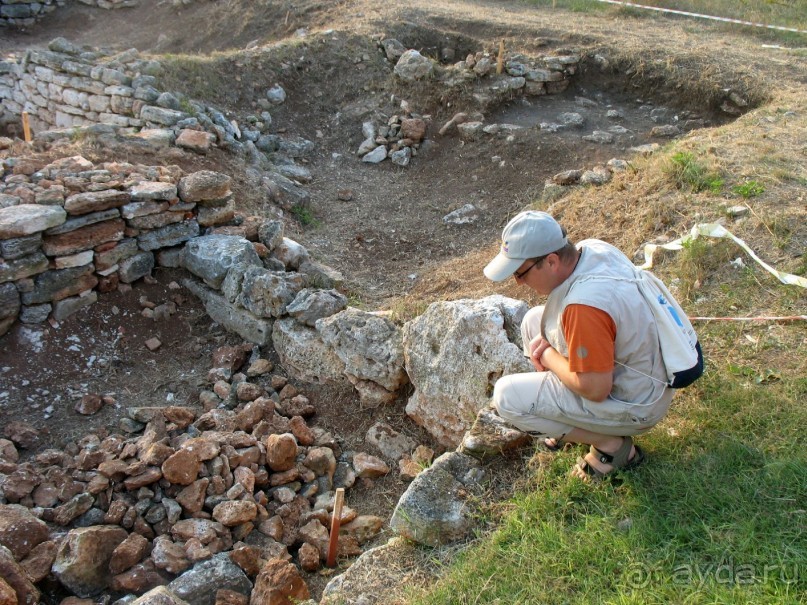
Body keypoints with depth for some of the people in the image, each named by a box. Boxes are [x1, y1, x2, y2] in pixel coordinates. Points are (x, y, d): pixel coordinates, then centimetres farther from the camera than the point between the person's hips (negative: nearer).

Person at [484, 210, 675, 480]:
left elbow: (595, 389, -29)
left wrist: (547, 355, -13)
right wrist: (548, 342, -3)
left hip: (634, 405, -9)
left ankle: (610, 443, -1)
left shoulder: (584, 306, -36)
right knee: (534, 320, 11)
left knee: (507, 396, -14)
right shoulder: (592, 247, -9)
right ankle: (570, 422, 18)